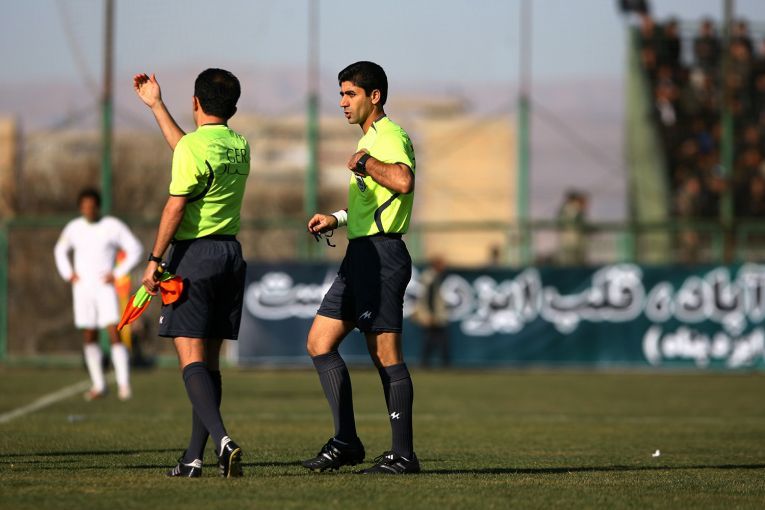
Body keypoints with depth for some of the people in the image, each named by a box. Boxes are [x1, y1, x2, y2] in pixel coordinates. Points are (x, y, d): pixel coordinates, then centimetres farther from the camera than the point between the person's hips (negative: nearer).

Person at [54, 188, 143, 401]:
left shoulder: (113, 226, -4)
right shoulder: (74, 228, 7)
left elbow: (135, 250, 0)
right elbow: (60, 250, 24)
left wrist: (117, 273, -7)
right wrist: (68, 274, 9)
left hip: (104, 287, -4)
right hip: (82, 287, 4)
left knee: (114, 332, -15)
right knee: (90, 336, 6)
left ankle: (124, 384, -15)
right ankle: (98, 385, 15)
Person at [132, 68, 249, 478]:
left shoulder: (192, 147, -13)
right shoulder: (240, 146, 11)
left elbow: (176, 207, -16)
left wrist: (154, 259, -10)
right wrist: (155, 105, 35)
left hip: (195, 254, -7)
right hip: (231, 254, 7)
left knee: (192, 357, -10)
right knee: (209, 359, 10)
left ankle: (221, 440, -28)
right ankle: (194, 457, 12)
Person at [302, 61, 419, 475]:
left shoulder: (390, 137, -12)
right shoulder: (369, 141, 20)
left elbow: (404, 182, -34)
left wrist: (364, 162, -21)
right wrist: (337, 218, 20)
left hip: (382, 255, -10)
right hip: (360, 255, 11)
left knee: (386, 354, -7)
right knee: (319, 343, 7)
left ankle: (403, 454, -3)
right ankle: (346, 442, 8)